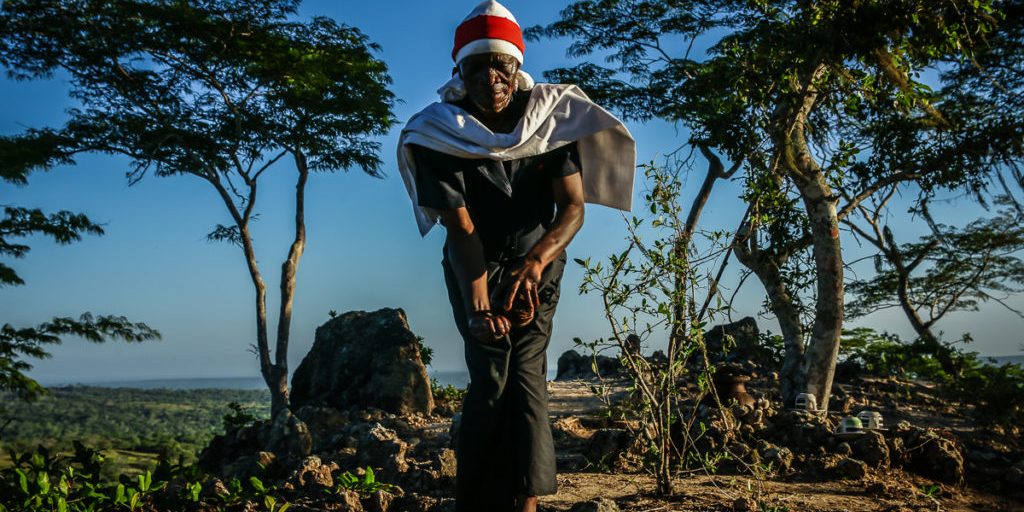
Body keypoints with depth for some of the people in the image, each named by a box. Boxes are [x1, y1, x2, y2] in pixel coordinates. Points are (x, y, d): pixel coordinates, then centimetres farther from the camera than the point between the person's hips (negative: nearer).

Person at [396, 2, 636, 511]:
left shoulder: (552, 119, -12)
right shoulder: (438, 135, -17)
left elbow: (573, 207, -19)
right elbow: (460, 229, -22)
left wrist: (535, 259, -39)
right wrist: (478, 305, -37)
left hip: (537, 263, 1)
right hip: (474, 268, -1)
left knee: (524, 372, -14)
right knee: (492, 373, -13)